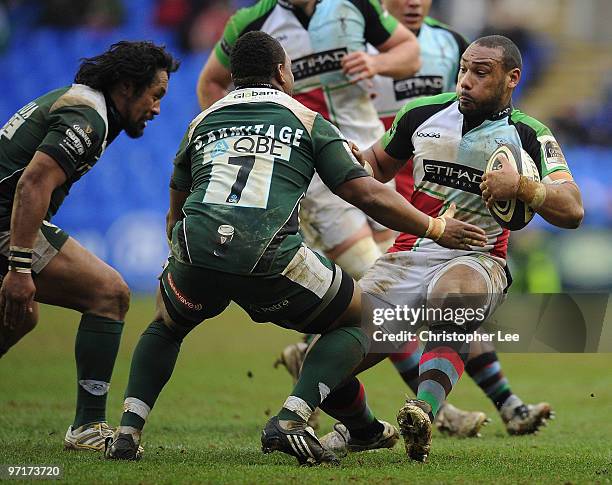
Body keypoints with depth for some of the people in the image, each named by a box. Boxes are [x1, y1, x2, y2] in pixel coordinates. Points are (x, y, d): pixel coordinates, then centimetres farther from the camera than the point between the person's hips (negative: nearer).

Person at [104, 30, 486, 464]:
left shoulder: (201, 122, 26)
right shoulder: (307, 120, 16)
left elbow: (175, 215, 31)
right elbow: (367, 194, 10)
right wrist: (436, 228, 19)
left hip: (197, 249, 3)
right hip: (269, 257, -3)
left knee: (166, 325, 35)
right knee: (358, 320, 19)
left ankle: (127, 432, 15)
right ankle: (290, 421, -1)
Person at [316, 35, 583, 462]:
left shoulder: (530, 136, 0)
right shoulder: (422, 114, 10)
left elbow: (572, 211, -11)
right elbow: (379, 165, 28)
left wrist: (520, 186, -28)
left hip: (475, 260, -4)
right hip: (407, 257, 4)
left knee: (456, 292, -42)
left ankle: (423, 412, -63)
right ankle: (362, 429, 24)